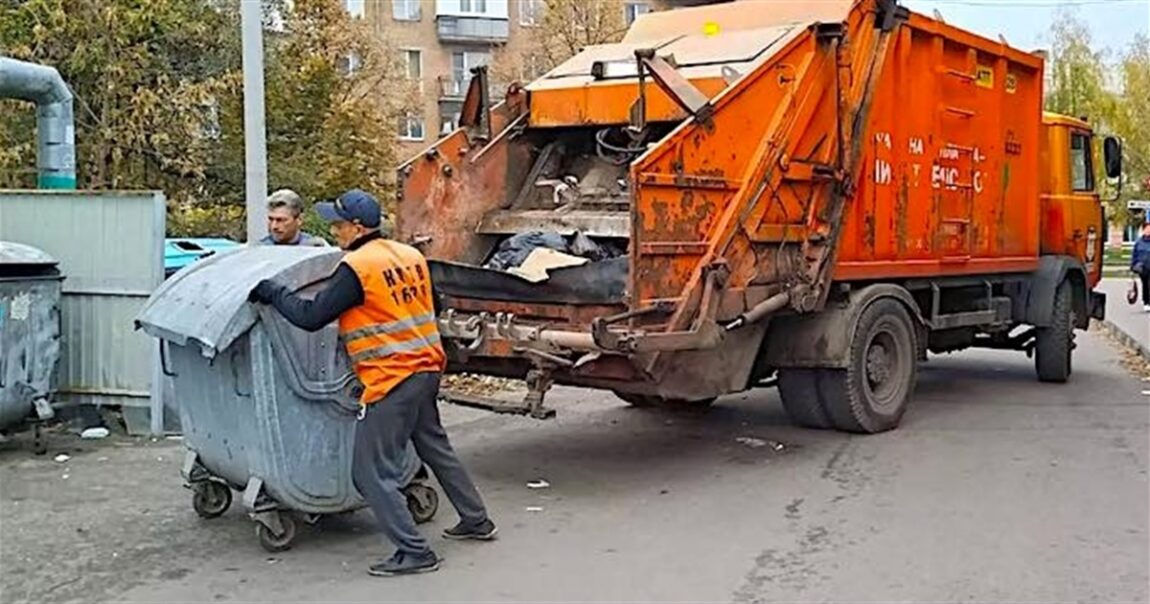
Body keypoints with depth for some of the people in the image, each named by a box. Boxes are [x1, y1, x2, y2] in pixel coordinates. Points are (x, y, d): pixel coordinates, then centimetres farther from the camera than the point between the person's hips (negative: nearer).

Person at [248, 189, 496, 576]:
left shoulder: (357, 267, -15)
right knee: (436, 449, 24)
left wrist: (270, 292, -3)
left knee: (373, 472, -1)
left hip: (391, 380, -9)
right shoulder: (411, 256, 8)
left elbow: (311, 316, -15)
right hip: (425, 370, 9)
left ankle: (414, 552, 0)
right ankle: (476, 521, 35)